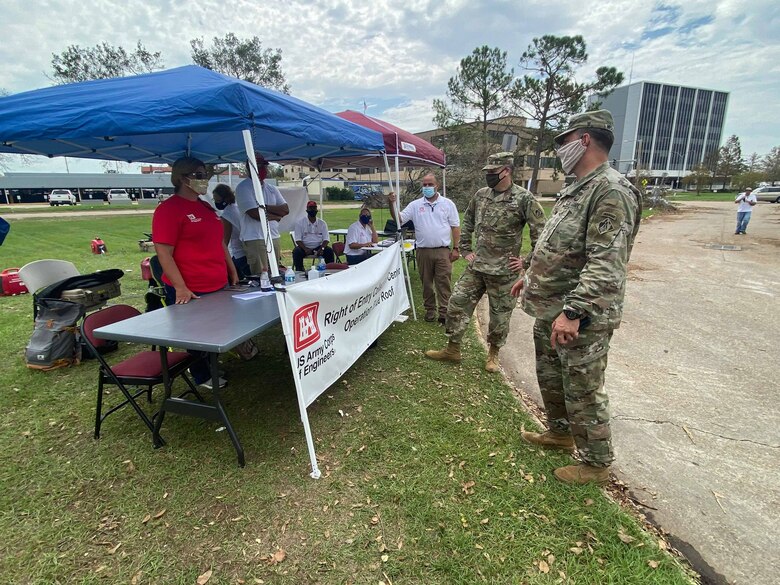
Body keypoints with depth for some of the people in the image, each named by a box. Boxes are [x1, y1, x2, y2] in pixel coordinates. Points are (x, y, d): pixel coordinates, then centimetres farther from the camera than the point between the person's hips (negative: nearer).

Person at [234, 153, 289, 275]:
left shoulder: (271, 188, 16)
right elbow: (255, 214, -15)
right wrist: (276, 216, -1)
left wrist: (265, 207, -8)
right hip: (255, 239, -6)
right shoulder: (243, 188, -4)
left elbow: (286, 210, 5)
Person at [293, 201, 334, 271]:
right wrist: (305, 249, -26)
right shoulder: (299, 222, 0)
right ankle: (299, 272, -23)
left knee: (329, 250, -25)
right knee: (296, 251, -32)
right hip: (304, 247, -1)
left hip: (318, 247, 1)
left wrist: (322, 248, -20)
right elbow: (298, 240, -7)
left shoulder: (322, 223, 7)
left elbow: (325, 239, 1)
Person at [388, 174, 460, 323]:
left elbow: (455, 226, 3)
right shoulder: (415, 205, 5)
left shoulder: (447, 203, 3)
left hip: (443, 251, -1)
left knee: (444, 283, -1)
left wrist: (456, 248, -3)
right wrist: (392, 204, -17)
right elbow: (399, 220, -1)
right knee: (426, 283, 11)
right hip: (423, 251, 2)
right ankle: (429, 310, 25)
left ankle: (444, 313, 6)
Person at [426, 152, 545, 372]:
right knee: (457, 304, 5)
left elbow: (541, 233, -10)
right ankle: (452, 350, 21)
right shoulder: (480, 195, 5)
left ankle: (493, 354, 31)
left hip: (503, 271, -5)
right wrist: (466, 251, 14)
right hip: (475, 267, 5)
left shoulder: (524, 198, -11)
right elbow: (467, 223, 20)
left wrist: (527, 262, -10)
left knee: (500, 315, 8)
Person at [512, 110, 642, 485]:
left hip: (582, 317, -10)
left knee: (583, 392, 5)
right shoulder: (575, 190, 14)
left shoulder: (612, 191, -18)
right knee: (550, 378, 23)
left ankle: (597, 464, 27)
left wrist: (573, 311, -33)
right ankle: (560, 433, 46)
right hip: (549, 310, 10)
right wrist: (532, 278, 25)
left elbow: (605, 264, -28)